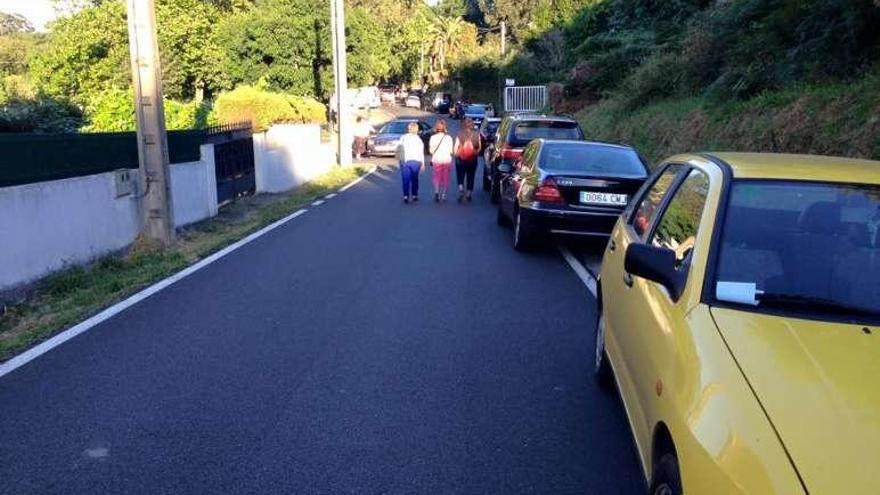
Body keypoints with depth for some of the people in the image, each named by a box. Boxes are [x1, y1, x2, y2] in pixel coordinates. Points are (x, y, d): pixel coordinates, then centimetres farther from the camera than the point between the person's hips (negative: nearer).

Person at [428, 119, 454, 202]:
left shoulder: (433, 137, -5)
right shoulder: (449, 138, -6)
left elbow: (431, 151, -5)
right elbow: (451, 151, -5)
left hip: (436, 160, 0)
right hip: (447, 160, 0)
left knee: (437, 177, 9)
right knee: (445, 178, 11)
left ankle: (436, 191, -14)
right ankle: (443, 194, 12)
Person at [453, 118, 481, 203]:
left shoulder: (460, 134, -9)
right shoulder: (476, 135, -6)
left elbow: (455, 148, -10)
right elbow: (479, 148, -3)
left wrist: (456, 155, 6)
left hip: (461, 159, -1)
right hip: (472, 160, 2)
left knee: (460, 177, 9)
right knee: (470, 177, 13)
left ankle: (461, 188, -14)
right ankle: (469, 194, 17)